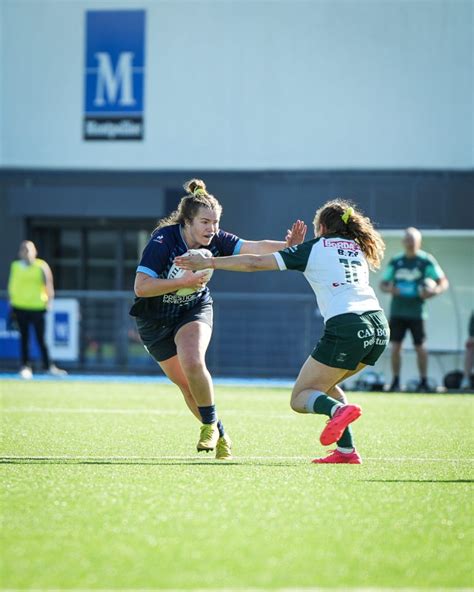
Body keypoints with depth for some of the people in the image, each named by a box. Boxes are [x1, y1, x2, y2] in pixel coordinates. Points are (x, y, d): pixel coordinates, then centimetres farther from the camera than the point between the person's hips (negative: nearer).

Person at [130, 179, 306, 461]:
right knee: (185, 383, 3)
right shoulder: (162, 243, -28)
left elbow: (255, 248, -21)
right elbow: (141, 287, -32)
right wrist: (184, 282, -37)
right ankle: (220, 436, 19)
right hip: (155, 319, -2)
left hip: (195, 309, 2)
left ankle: (210, 424, -8)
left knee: (192, 363, -26)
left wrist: (287, 245, -38)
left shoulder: (215, 240, -15)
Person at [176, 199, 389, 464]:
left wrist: (209, 262, 8)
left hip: (346, 328, -6)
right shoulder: (359, 248, 23)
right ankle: (346, 450, 8)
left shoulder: (314, 248, 8)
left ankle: (339, 409, -29)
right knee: (324, 385, 24)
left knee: (300, 398, 3)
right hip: (379, 325, 6)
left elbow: (256, 263, 3)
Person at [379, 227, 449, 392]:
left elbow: (444, 282, -1)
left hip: (416, 310, -3)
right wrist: (389, 289, -10)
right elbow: (383, 283, 13)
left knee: (420, 346, 0)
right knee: (395, 346, -2)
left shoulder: (427, 260, -1)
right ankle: (395, 381, 6)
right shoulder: (395, 261, 8)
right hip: (397, 310, 3)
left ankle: (423, 381, 10)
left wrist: (435, 291, -22)